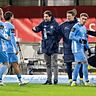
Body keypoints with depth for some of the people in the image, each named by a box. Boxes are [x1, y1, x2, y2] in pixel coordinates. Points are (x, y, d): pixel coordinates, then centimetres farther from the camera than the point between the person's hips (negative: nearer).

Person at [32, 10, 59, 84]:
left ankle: (55, 79, -1)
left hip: (53, 47, -5)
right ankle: (49, 79, 16)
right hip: (45, 47, 5)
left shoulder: (55, 24, -6)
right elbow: (38, 28, -4)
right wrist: (34, 29, -24)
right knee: (48, 64, 11)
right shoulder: (43, 23, 7)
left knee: (54, 64, -5)